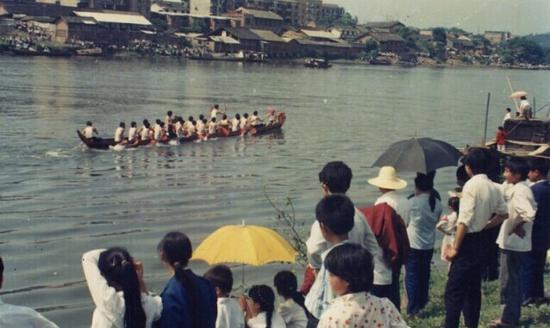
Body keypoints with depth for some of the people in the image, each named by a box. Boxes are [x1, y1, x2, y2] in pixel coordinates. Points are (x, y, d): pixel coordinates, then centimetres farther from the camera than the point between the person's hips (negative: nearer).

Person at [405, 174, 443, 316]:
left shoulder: (412, 202, -16)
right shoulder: (437, 204, -2)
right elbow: (436, 220, 7)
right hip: (429, 245, 5)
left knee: (412, 276, 2)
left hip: (413, 244, -5)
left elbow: (404, 222, -7)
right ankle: (422, 303, 30)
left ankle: (413, 308, 2)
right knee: (424, 275, 18)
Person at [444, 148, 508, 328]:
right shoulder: (493, 187, 7)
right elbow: (503, 214, 16)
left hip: (468, 240, -8)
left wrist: (455, 247, -17)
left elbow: (465, 220, -21)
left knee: (453, 290, -6)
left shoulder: (471, 185, -17)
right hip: (480, 240, 8)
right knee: (473, 288, 16)